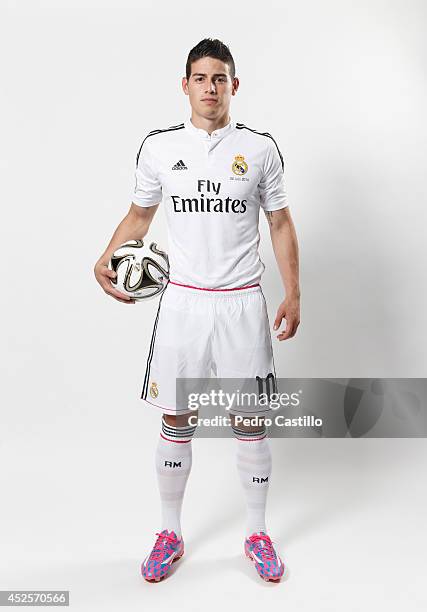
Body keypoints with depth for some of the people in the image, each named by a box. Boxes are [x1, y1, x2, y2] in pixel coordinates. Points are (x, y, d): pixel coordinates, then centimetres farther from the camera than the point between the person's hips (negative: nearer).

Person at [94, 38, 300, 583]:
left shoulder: (260, 148, 3)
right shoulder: (158, 147, 5)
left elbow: (280, 223, 8)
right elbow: (139, 214, 14)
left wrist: (293, 294, 2)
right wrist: (105, 260, -3)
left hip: (242, 302, 0)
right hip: (182, 302, 1)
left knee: (250, 421, 7)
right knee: (175, 421, 8)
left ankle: (257, 533, 29)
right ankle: (170, 533, 29)